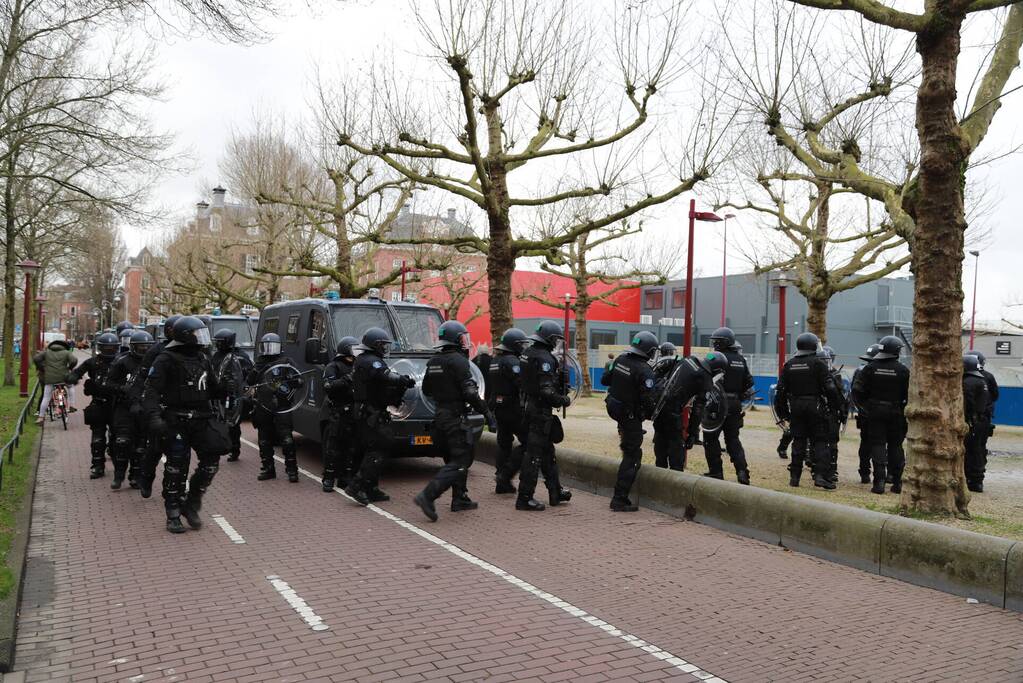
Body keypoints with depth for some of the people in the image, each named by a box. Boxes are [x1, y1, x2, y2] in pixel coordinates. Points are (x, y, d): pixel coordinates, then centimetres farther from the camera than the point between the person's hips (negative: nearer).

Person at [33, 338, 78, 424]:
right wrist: (70, 368, 8)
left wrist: (41, 368, 15)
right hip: (63, 377, -1)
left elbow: (36, 359, 4)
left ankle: (40, 417, 7)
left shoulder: (46, 351, 15)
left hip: (49, 378, 2)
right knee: (71, 386, 30)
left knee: (46, 398, 8)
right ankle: (71, 405, 19)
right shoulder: (67, 352, 6)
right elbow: (74, 360, -10)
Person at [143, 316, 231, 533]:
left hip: (202, 419, 6)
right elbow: (152, 390, -14)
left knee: (211, 460, -1)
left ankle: (191, 505, 16)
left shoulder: (203, 358, 13)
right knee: (176, 468, 0)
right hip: (176, 421, -6)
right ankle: (173, 516, 12)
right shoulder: (166, 360, -8)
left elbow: (212, 389, 21)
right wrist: (154, 417, -27)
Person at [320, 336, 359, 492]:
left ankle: (345, 479, 17)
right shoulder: (333, 367, -4)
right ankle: (328, 480, 1)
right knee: (332, 448, -5)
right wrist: (346, 380, -26)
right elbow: (327, 387, -19)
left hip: (351, 413, 6)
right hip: (335, 413, -6)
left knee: (351, 447, 8)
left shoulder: (356, 367, 16)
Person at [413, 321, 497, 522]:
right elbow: (470, 392, -20)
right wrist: (487, 413, -14)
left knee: (454, 458, 19)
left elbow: (426, 390, 18)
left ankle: (460, 499, 24)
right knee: (459, 462, -7)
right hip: (456, 418, -9)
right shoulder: (458, 360, -15)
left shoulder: (433, 362, 9)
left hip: (440, 416, 9)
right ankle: (428, 496, -19)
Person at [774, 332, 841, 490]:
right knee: (820, 441, 1)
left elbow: (781, 390, 8)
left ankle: (794, 477, 10)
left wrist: (782, 410, 14)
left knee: (798, 441, 9)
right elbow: (829, 387, -12)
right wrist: (835, 403, 2)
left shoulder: (789, 365, 7)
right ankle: (821, 475, -8)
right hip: (815, 406, -4)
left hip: (796, 407, 4)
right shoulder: (818, 363, -7)